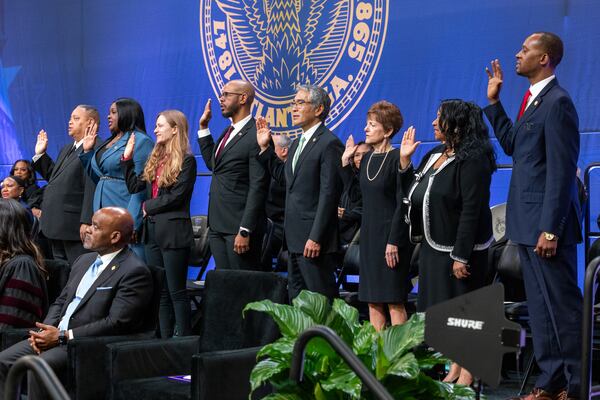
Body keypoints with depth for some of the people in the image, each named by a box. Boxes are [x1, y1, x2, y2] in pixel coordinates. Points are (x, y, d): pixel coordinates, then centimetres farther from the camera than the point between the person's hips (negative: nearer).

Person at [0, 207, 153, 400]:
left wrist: (62, 337, -18)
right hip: (55, 336, 8)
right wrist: (44, 331, -1)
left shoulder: (135, 272, -11)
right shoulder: (84, 260, 17)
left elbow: (117, 323, -18)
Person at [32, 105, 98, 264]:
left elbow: (92, 188, -21)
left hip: (74, 227, -10)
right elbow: (54, 177, 26)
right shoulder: (67, 149, 20)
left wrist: (86, 222, -25)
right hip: (56, 226, 10)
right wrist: (40, 154, 17)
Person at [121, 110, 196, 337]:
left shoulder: (186, 160, -8)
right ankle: (165, 339, 16)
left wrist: (149, 206, -6)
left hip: (174, 231, -8)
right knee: (160, 291, 10)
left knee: (176, 290, -3)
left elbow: (177, 196, -15)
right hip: (153, 230, 8)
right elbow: (134, 186, 13)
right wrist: (127, 158, 8)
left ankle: (183, 340, 3)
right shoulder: (155, 158, 15)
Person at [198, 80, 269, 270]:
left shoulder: (255, 135, -15)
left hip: (239, 225, -9)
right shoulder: (229, 131, 14)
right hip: (217, 225, 9)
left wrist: (245, 231, -20)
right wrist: (204, 128, 17)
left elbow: (257, 188, -18)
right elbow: (212, 163, 24)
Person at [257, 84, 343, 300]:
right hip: (295, 239, 10)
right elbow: (283, 175, 25)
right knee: (297, 298, 15)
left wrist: (316, 238, -22)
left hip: (314, 241, -10)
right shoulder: (297, 143, 16)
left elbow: (328, 194, -19)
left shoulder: (329, 143, -13)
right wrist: (265, 148, 14)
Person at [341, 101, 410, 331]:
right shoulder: (367, 158, 11)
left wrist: (394, 242, -18)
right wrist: (346, 163, 10)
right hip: (369, 234, 7)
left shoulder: (396, 159, -11)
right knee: (373, 301, 9)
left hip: (390, 234, -7)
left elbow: (402, 204, -14)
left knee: (394, 301, -4)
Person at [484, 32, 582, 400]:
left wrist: (550, 229, -21)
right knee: (541, 309, 13)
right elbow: (511, 145, 22)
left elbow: (561, 172, -19)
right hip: (529, 224, 10)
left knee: (562, 308, -4)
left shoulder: (557, 103, -15)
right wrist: (494, 102, 19)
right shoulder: (533, 99, 14)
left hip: (546, 225, -10)